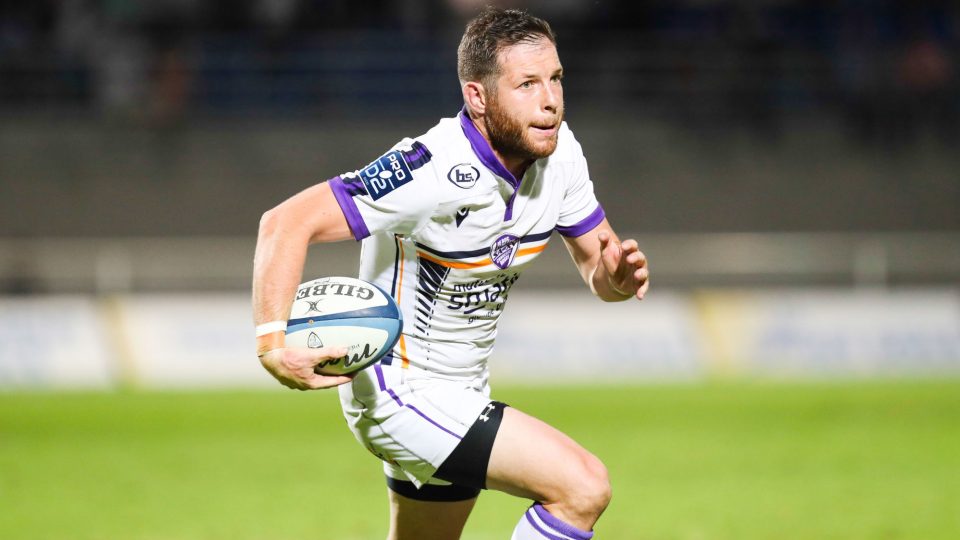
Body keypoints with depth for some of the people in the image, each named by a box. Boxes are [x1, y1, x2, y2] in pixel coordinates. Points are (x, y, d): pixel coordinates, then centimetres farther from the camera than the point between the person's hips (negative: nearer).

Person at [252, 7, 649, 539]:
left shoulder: (558, 152, -4)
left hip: (462, 392, 9)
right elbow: (287, 222, -31)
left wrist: (615, 275, -19)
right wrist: (273, 344, -42)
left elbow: (595, 264, 6)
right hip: (398, 394, -9)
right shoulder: (434, 171, -28)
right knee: (582, 486, -20)